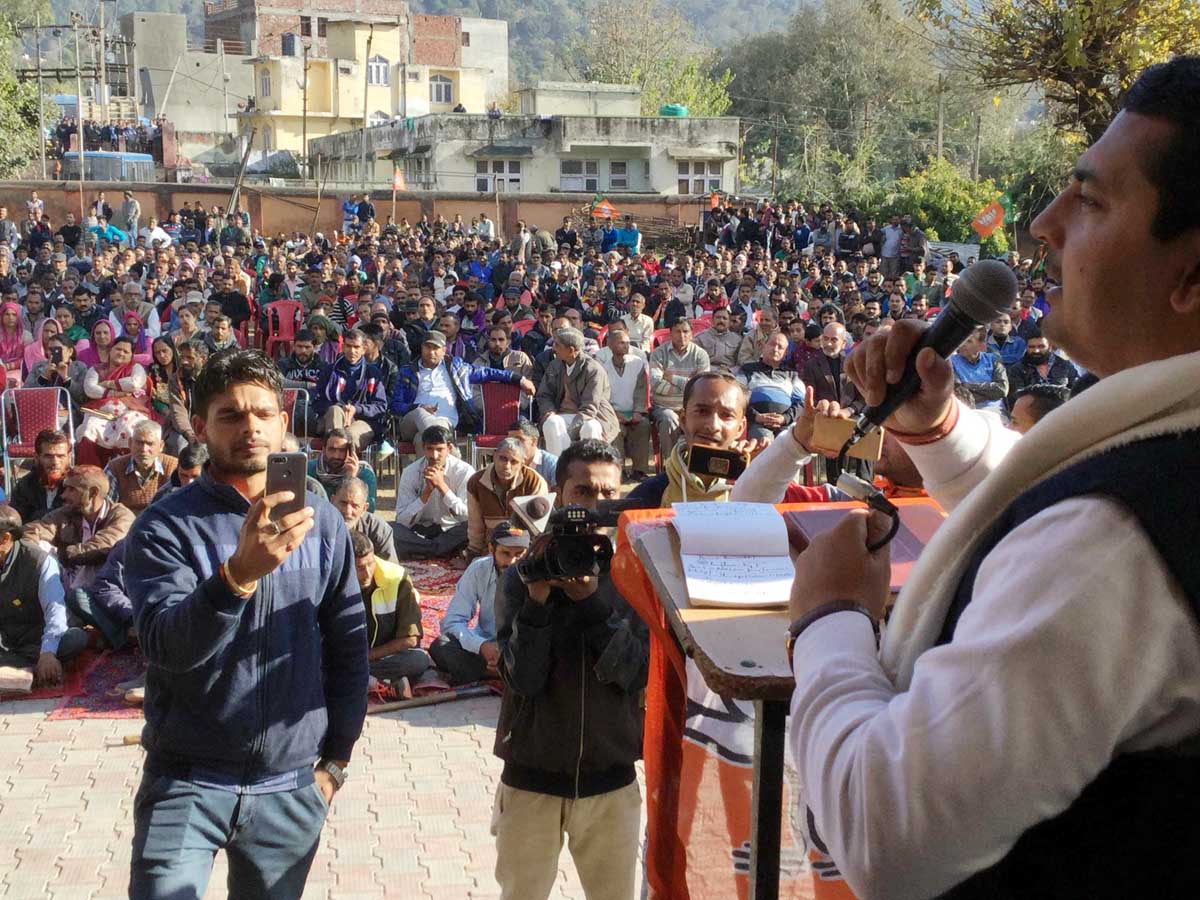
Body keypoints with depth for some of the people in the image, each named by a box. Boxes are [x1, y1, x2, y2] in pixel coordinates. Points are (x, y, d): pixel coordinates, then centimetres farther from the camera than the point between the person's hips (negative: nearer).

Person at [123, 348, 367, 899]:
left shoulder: (322, 524, 2)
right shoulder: (165, 527, -8)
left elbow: (349, 647, 10)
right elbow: (166, 646, -22)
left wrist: (337, 759, 8)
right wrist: (238, 574, -39)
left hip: (292, 786, 3)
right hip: (187, 783, -3)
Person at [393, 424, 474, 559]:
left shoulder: (464, 471, -12)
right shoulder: (410, 472, -9)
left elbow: (468, 517, -19)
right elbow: (403, 521, -13)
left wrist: (442, 485, -26)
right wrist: (427, 491, -24)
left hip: (452, 530, -1)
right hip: (419, 531, 1)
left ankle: (421, 550, -14)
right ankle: (449, 552, -16)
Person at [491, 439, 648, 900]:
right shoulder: (521, 576, -5)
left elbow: (633, 673, -12)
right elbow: (525, 679, -14)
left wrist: (591, 599, -22)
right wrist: (537, 598, -25)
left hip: (610, 779, 1)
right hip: (532, 776, -1)